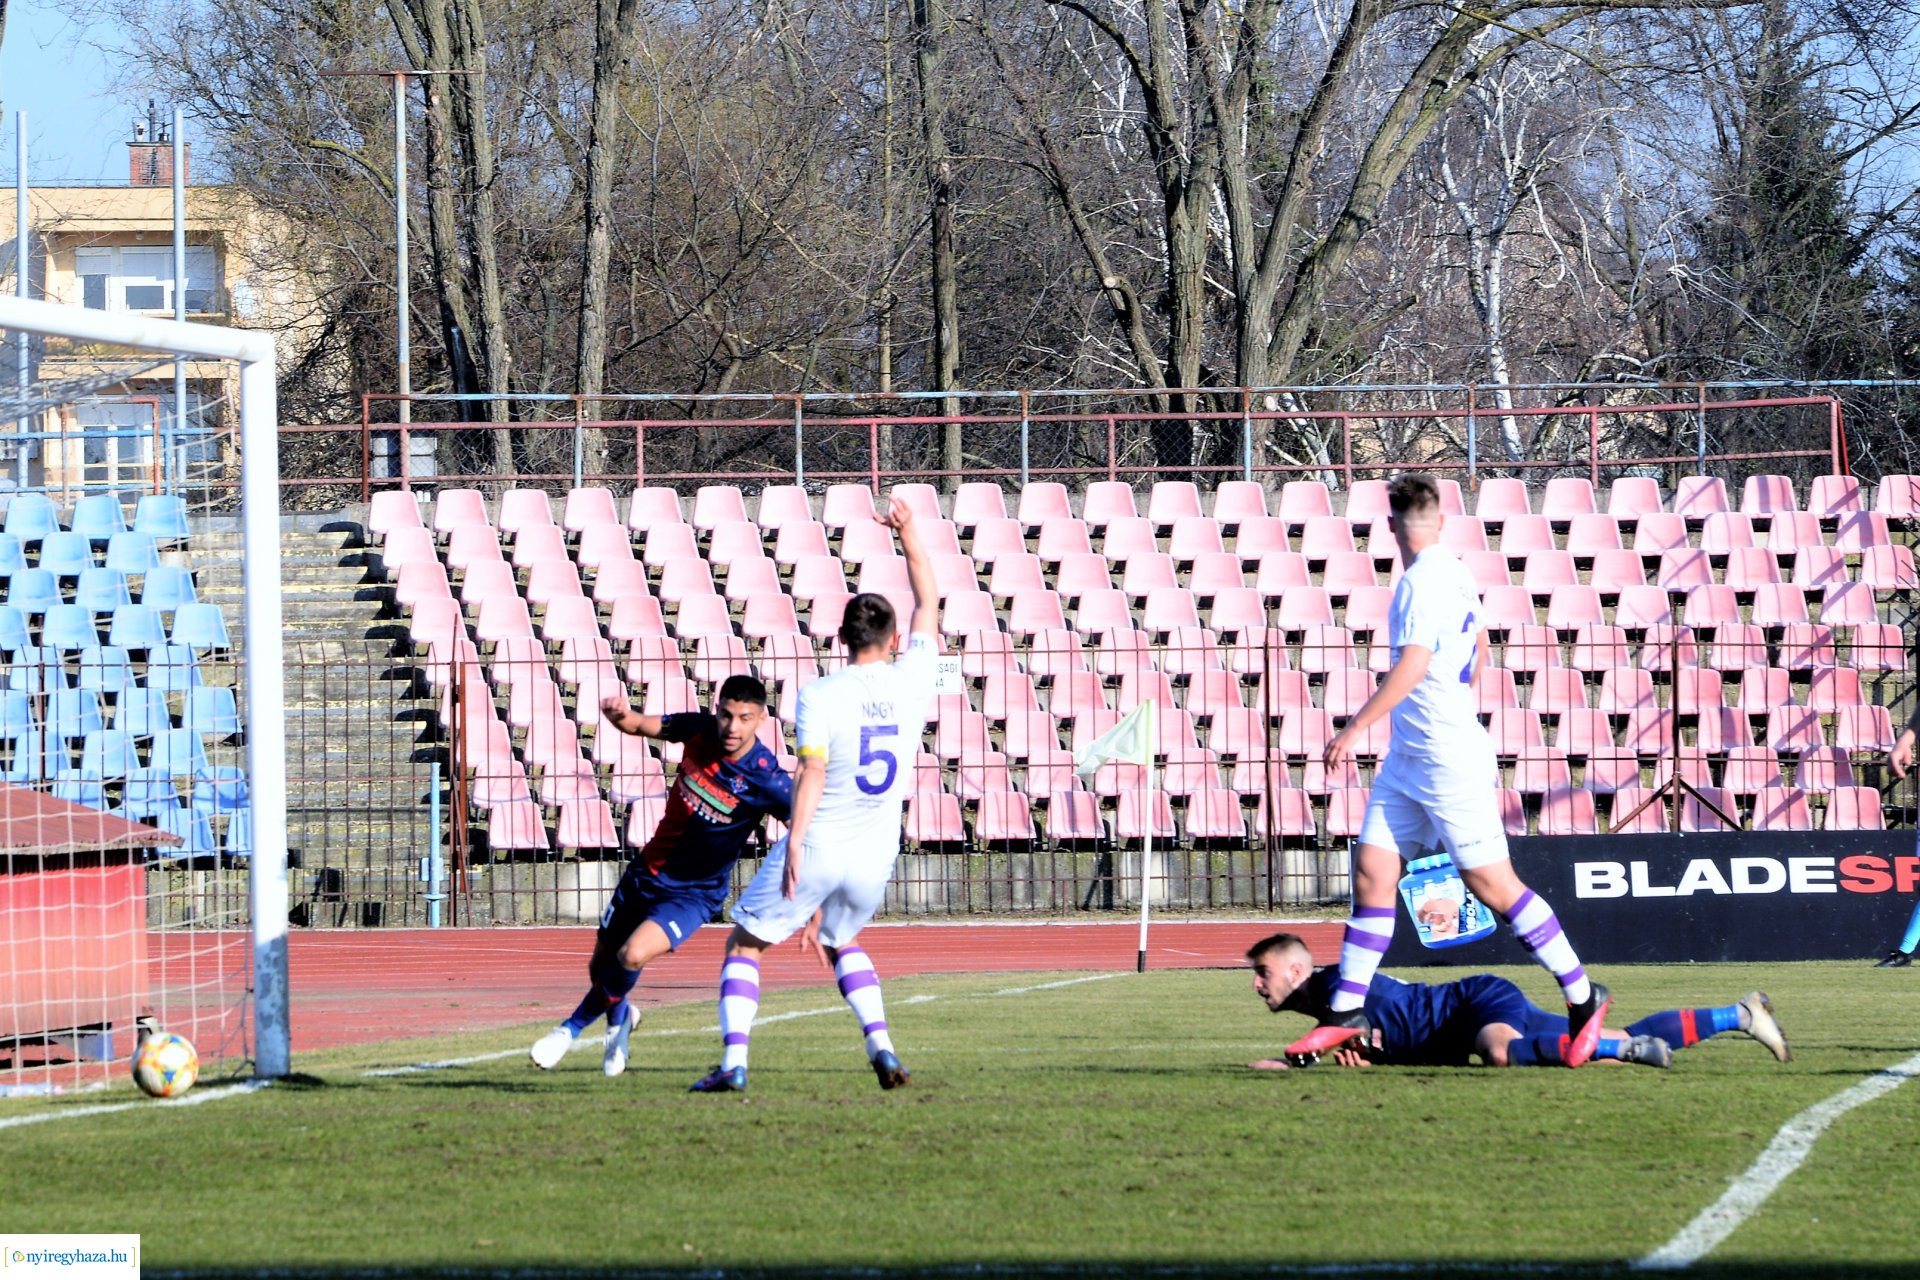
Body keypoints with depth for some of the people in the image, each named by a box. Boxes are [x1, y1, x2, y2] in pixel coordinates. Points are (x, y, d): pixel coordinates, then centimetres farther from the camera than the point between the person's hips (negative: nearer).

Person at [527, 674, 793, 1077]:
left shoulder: (767, 779, -24)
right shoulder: (700, 730, -11)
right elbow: (640, 725, 1)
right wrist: (620, 715, -25)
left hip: (695, 894, -5)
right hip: (647, 873, 5)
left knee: (634, 955, -27)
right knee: (601, 968, 15)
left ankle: (572, 1028, 1)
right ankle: (618, 1018, 52)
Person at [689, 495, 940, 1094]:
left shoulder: (820, 695, -10)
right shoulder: (912, 681, 1)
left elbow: (812, 771, -22)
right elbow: (928, 604, 16)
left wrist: (794, 844, -28)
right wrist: (909, 534, 23)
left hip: (817, 845, -4)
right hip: (875, 855, 4)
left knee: (744, 945, 10)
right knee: (840, 943, 29)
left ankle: (733, 1060, -4)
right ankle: (881, 1045, 10)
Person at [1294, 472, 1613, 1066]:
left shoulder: (1425, 582, -18)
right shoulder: (1453, 574, 10)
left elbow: (1412, 666, -28)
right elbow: (1478, 649, 23)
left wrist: (1353, 730, -28)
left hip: (1450, 761, -10)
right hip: (1408, 759, 10)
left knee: (1493, 884, -5)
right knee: (1371, 873, 4)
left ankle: (1583, 996, 5)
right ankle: (1346, 1011, 5)